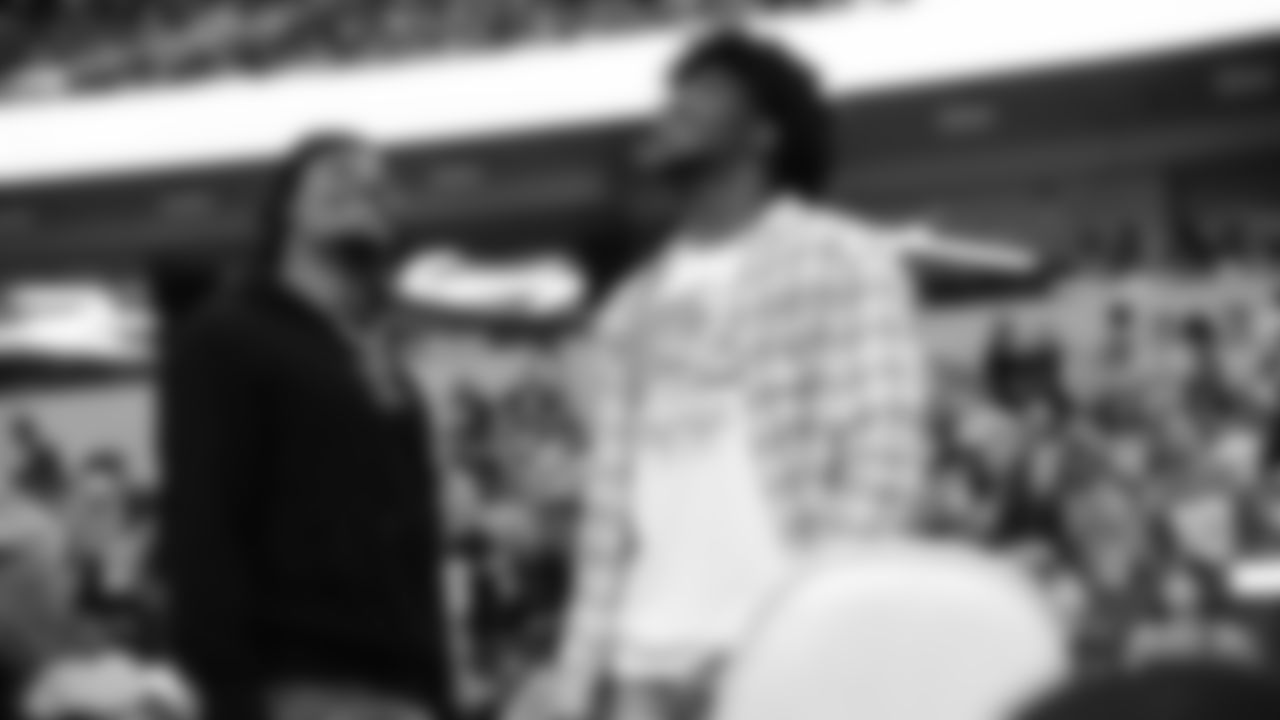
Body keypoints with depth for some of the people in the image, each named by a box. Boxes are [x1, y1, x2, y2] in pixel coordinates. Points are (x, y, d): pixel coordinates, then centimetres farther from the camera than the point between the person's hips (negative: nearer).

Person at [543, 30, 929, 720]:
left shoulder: (845, 265, 4)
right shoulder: (632, 310, 20)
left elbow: (885, 457, -5)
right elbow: (610, 498, 18)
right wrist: (579, 664, 9)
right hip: (656, 659, 5)